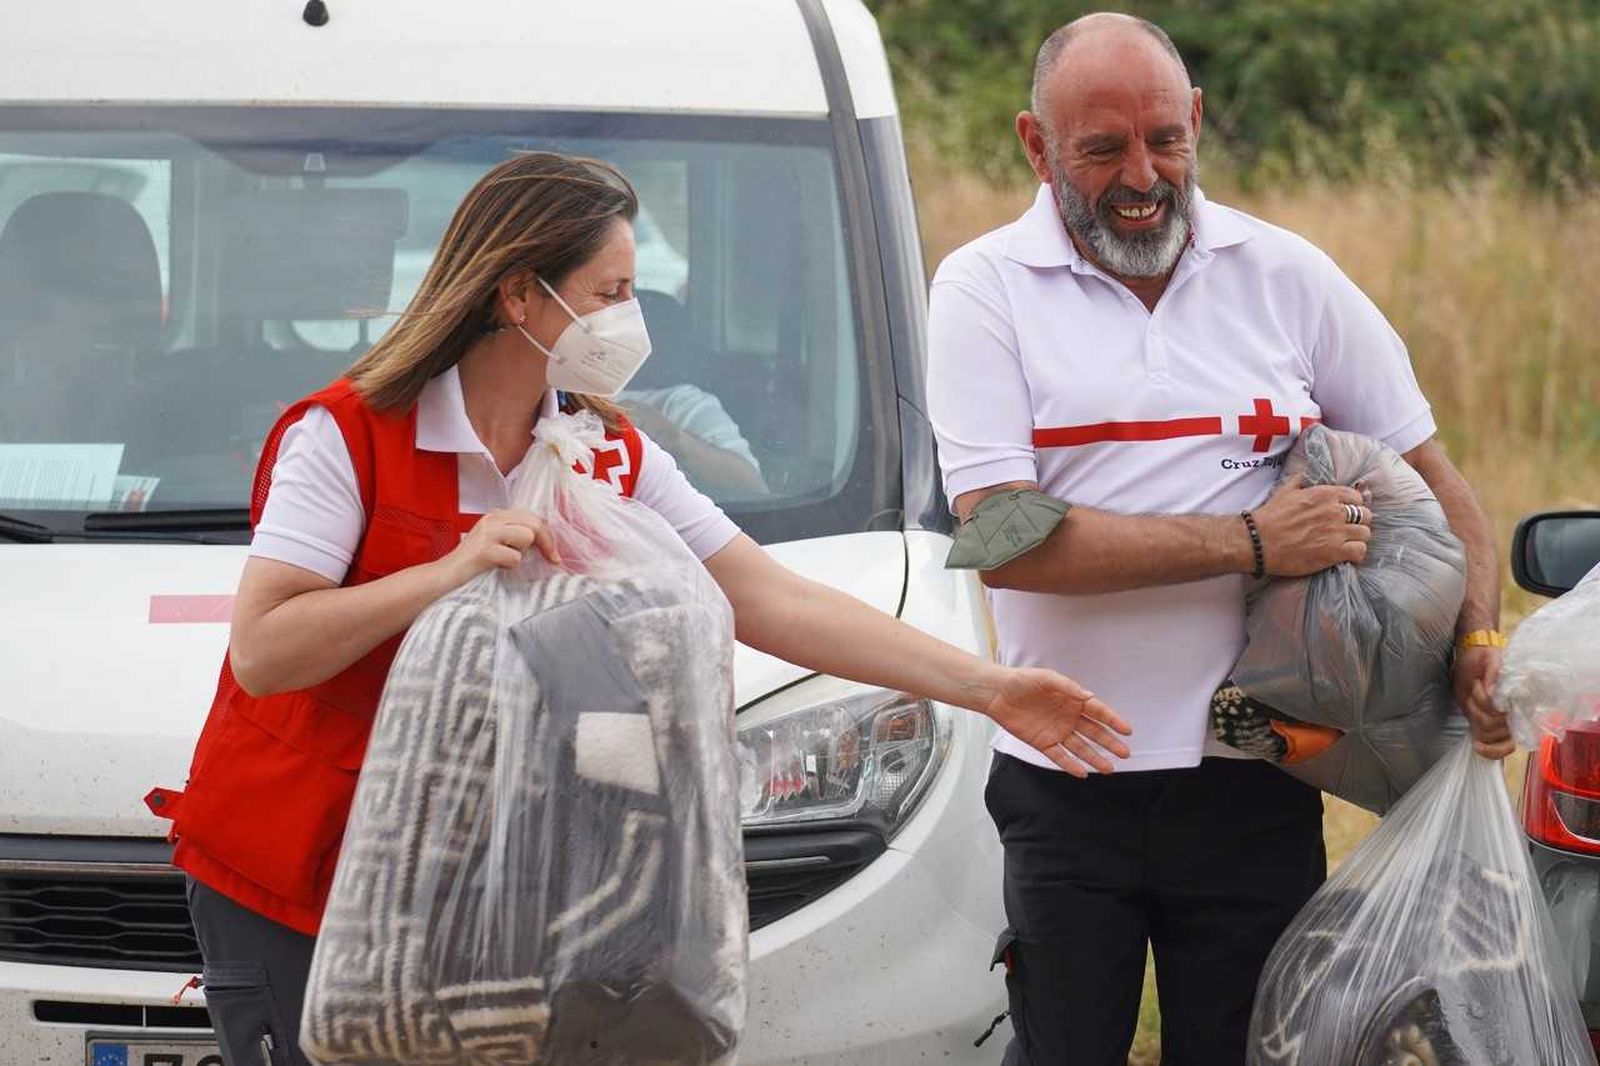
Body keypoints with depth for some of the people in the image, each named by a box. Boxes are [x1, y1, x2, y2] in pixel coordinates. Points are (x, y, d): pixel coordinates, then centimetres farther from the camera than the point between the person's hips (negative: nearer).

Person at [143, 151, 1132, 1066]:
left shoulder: (610, 459, 6)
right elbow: (261, 653, -20)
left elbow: (775, 602, 3)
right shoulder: (345, 437, -12)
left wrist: (989, 688, -2)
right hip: (283, 882, -5)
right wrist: (450, 572, -27)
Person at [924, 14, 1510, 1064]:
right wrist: (1250, 543, -16)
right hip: (1067, 790, -2)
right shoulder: (985, 291, -3)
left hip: (1253, 781, 2)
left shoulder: (1286, 275, 5)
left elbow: (1428, 472, 13)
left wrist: (1480, 636, -5)